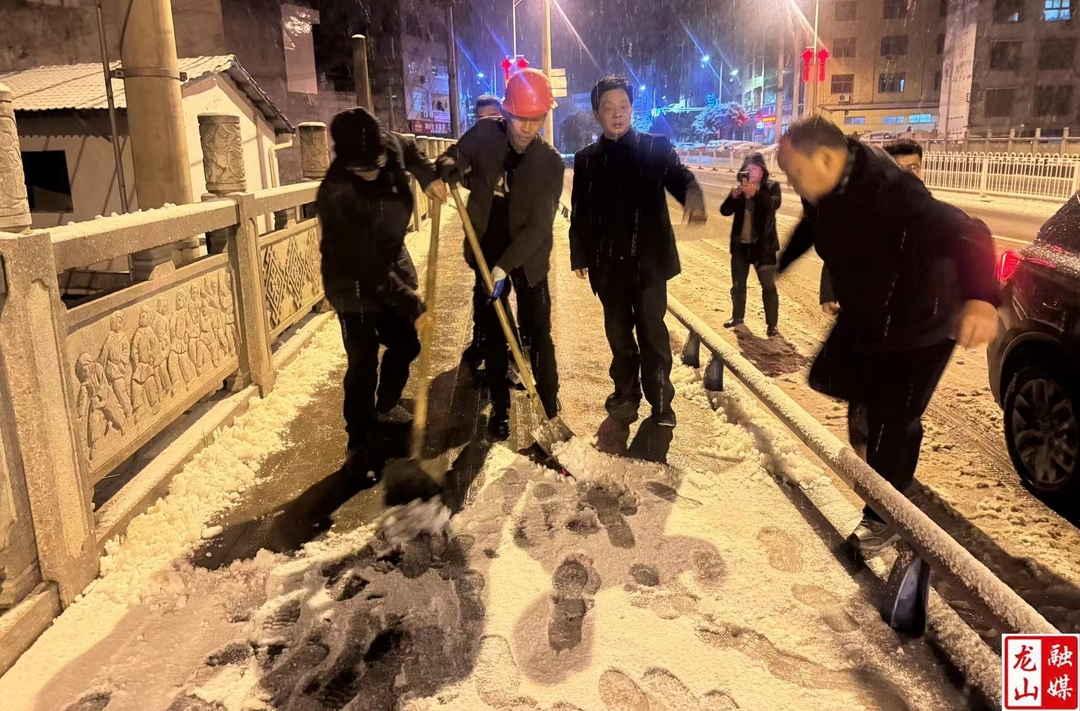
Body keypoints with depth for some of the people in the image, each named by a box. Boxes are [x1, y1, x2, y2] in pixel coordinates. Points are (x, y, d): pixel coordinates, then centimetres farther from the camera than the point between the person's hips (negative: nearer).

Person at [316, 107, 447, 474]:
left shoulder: (391, 147, -14)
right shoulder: (335, 195, -32)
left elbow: (409, 148, 15)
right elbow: (368, 267, -31)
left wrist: (428, 176, -3)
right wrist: (413, 306, -30)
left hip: (393, 268, 7)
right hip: (354, 285, -7)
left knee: (405, 344, 17)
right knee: (363, 364, -5)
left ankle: (386, 405, 42)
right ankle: (358, 440, 14)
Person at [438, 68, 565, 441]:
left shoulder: (551, 163, -15)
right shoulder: (484, 134, -9)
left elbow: (539, 225, -20)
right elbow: (455, 156, 8)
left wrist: (505, 266, -29)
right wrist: (448, 167, -18)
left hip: (528, 259, -2)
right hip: (487, 253, 2)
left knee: (538, 335, 5)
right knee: (493, 336, 10)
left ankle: (549, 405, 22)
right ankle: (500, 408, 24)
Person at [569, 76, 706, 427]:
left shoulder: (656, 148, 0)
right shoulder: (586, 159, 8)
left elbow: (680, 177, -15)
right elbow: (579, 212, 10)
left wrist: (694, 197, -38)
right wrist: (580, 255, 6)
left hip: (648, 257, -2)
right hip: (607, 261, 3)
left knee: (652, 330, 1)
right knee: (618, 331, 12)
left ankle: (661, 401, 10)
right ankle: (625, 393, 26)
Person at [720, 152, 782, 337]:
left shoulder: (771, 186, -3)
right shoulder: (741, 188, 6)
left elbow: (774, 204, -23)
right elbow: (725, 211, -2)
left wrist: (755, 193, -39)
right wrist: (733, 196, -21)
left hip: (763, 244, -4)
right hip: (740, 243, 4)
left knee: (768, 286, -2)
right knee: (738, 283, 14)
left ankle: (772, 324, 4)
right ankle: (737, 316, 31)